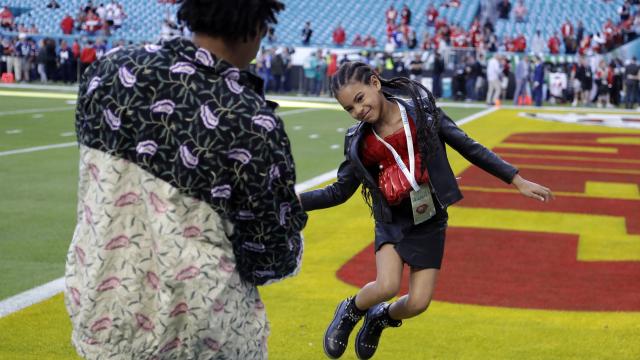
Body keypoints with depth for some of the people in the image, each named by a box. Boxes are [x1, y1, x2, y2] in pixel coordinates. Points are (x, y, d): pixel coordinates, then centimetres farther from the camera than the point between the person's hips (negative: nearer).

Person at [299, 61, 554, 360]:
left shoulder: (421, 111, -11)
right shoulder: (360, 142, -7)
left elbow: (468, 147, -5)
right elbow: (339, 192, 2)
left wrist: (518, 181, -5)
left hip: (429, 222, 0)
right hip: (393, 221, 0)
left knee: (417, 303, -4)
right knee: (386, 287, -23)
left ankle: (381, 317, 31)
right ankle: (350, 311, 11)